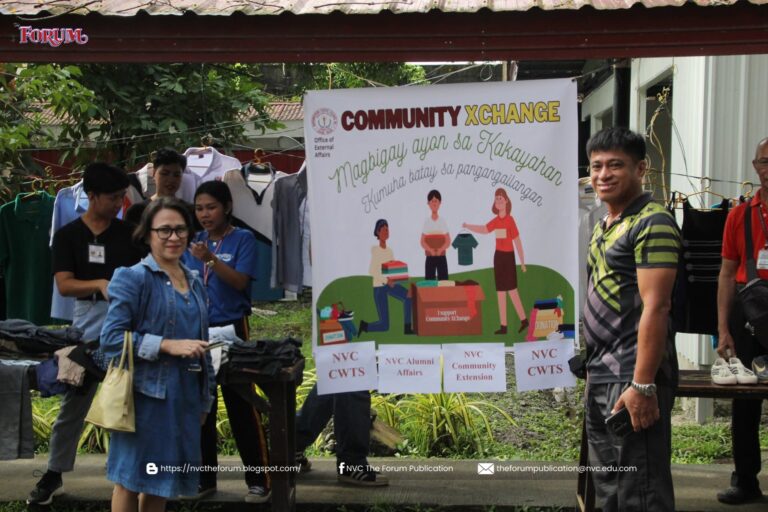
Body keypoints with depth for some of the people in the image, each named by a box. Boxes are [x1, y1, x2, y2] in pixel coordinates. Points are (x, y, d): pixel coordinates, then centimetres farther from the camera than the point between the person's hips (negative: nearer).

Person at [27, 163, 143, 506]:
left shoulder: (129, 233, 5)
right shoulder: (68, 235, 2)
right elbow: (64, 285, -7)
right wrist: (100, 284, -23)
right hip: (88, 322, -1)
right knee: (73, 401, 6)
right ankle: (54, 474, 18)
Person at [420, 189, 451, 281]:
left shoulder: (443, 221, 2)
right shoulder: (426, 221, 2)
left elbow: (448, 241, 0)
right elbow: (422, 241, 0)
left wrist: (440, 250, -18)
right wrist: (430, 250, -18)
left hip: (441, 257, 0)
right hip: (430, 257, 0)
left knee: (443, 280, -1)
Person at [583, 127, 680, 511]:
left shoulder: (652, 223, -12)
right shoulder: (603, 228, 16)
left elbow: (655, 306, -20)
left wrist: (643, 384, -24)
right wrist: (593, 365, 16)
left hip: (633, 378, -9)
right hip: (600, 376, 9)